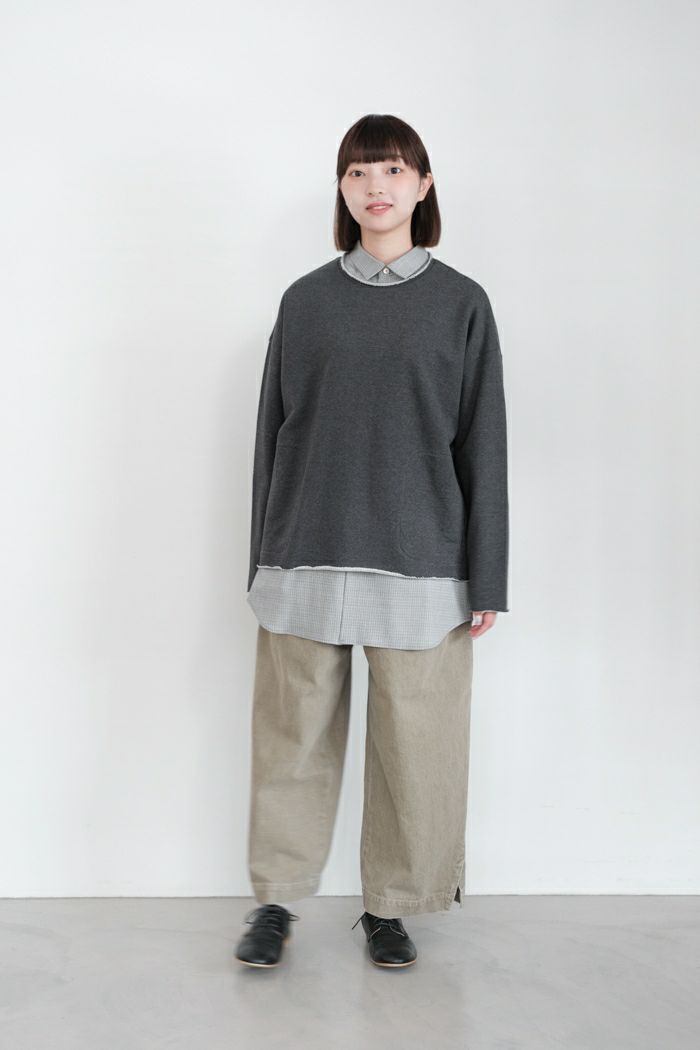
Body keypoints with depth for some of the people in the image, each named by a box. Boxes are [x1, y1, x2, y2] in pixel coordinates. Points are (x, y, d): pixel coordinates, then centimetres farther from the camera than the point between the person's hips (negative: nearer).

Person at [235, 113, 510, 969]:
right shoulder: (305, 300, 8)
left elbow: (482, 445, 2)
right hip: (307, 561, 1)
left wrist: (486, 581, -1)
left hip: (419, 563, -1)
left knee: (413, 743, 4)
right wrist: (263, 566, 7)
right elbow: (272, 433, 9)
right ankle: (275, 901, 22)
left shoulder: (461, 303, 4)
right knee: (294, 736, 6)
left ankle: (390, 907, 22)